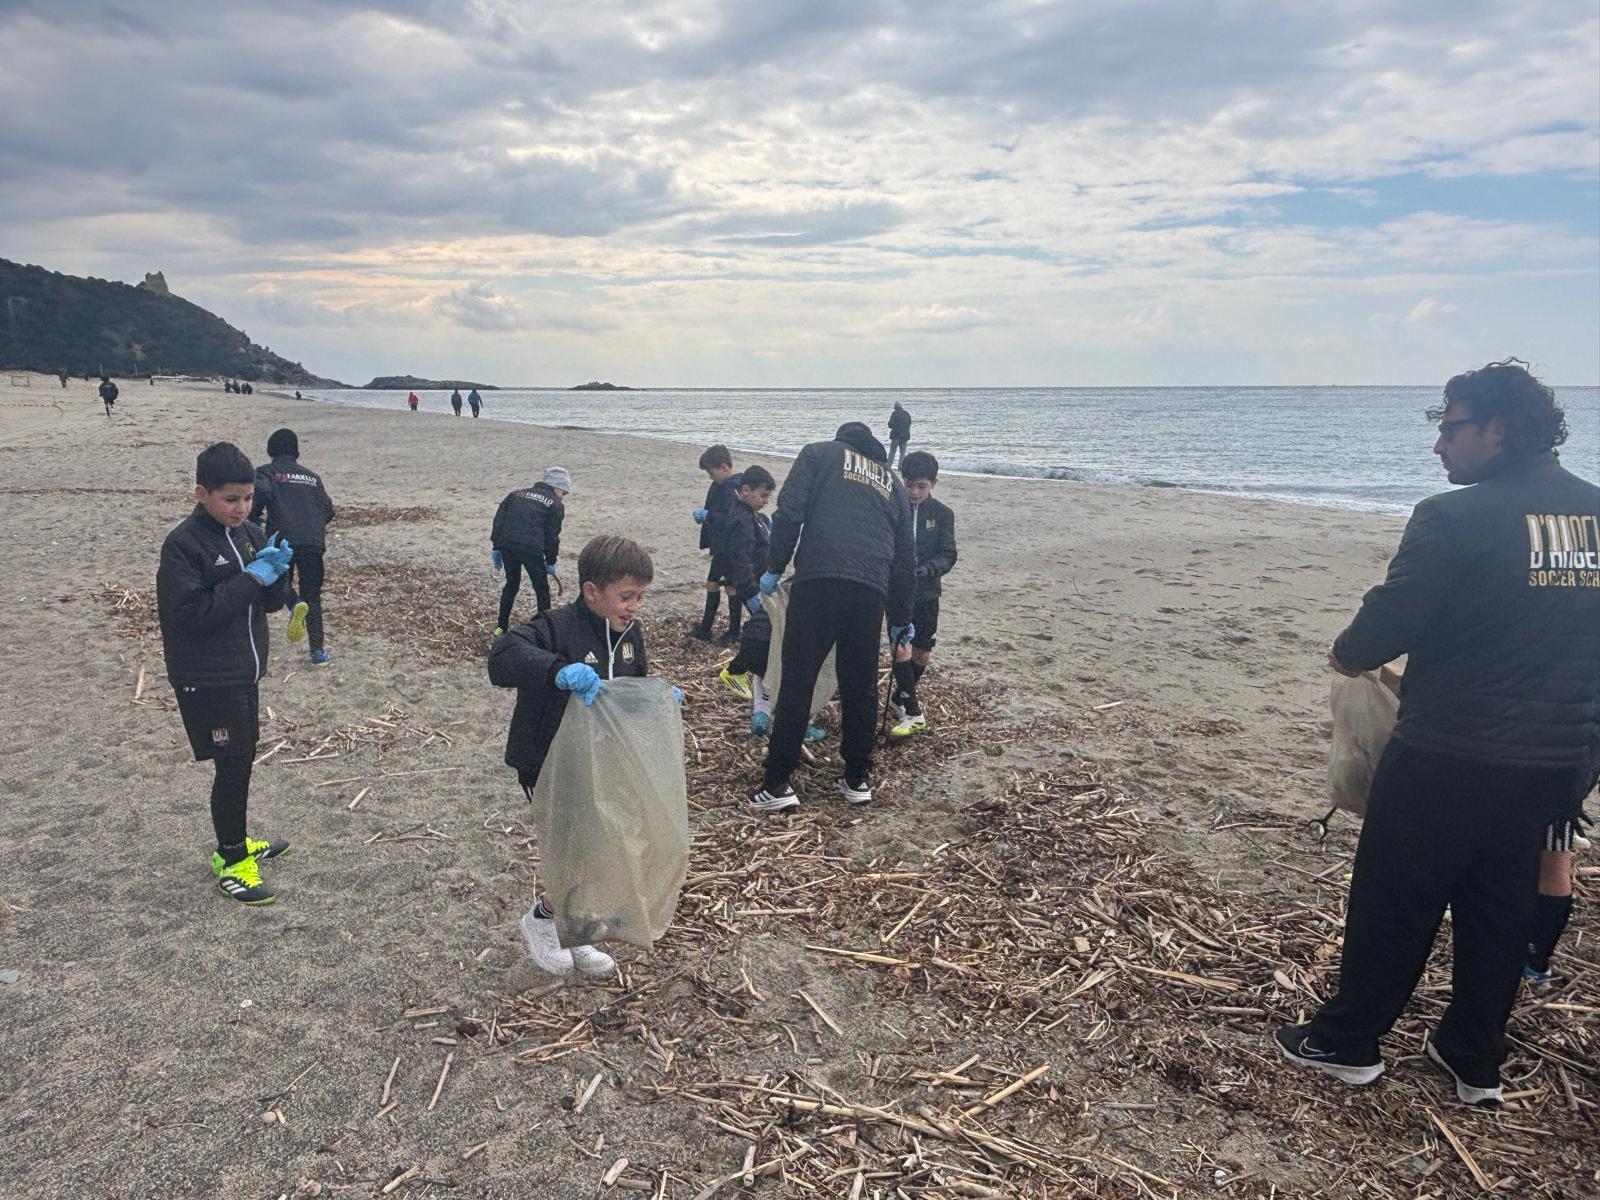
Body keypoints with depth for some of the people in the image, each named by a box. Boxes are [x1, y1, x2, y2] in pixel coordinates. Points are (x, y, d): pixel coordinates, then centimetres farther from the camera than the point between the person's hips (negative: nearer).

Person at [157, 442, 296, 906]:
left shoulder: (249, 534, 5)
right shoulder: (182, 544, -15)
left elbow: (273, 602, 7)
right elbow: (190, 613, -23)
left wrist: (275, 570, -14)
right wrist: (252, 577, -23)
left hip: (245, 672, 7)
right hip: (207, 679, -7)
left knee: (242, 759, 17)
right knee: (232, 766, -2)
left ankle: (235, 842, 35)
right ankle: (230, 860, 13)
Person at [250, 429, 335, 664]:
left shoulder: (267, 472, 9)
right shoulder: (312, 476, 20)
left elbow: (261, 492, -12)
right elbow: (328, 509, 14)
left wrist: (251, 521, 0)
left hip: (282, 539, -2)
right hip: (314, 542, 2)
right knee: (312, 596, 9)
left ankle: (295, 605, -16)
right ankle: (318, 650, 2)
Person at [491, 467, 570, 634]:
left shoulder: (516, 493, 21)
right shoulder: (556, 505, 8)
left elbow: (498, 519, 14)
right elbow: (552, 537, 4)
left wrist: (495, 548, 16)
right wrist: (551, 562, 12)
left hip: (506, 545, 5)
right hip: (531, 549, -5)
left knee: (511, 583, 23)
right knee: (542, 589, 9)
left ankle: (501, 626, 28)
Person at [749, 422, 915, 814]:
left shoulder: (819, 454, 17)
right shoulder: (892, 481, 28)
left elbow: (788, 511, 0)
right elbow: (904, 557, 28)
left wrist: (774, 568, 8)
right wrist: (901, 619, 36)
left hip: (817, 580, -3)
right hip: (871, 590, 4)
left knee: (797, 682, -1)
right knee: (860, 686, 14)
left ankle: (777, 783, 0)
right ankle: (857, 779, 21)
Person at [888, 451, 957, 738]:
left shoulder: (942, 514, 1)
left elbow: (948, 556, -4)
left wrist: (923, 571, -23)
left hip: (926, 593, 2)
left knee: (922, 653, 9)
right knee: (901, 648, -13)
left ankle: (901, 698, 34)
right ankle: (913, 713, -4)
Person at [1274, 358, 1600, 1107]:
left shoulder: (1456, 518, -18)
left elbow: (1389, 621, -17)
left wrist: (1347, 655, 4)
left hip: (1447, 758, -6)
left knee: (1394, 904, 8)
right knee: (1501, 911, 18)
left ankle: (1347, 1041, 23)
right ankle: (1476, 1062, 31)